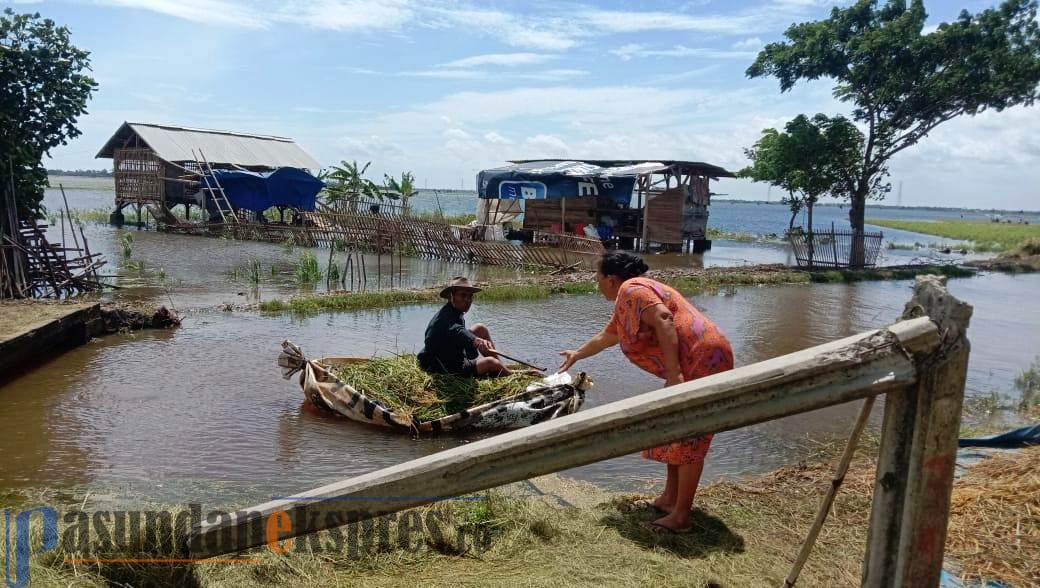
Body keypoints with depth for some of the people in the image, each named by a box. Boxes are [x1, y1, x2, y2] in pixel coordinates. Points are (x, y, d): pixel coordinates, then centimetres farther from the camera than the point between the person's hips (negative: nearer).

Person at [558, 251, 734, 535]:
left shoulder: (630, 289, -9)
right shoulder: (626, 301, 23)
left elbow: (663, 319, -24)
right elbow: (607, 336, 39)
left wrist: (674, 373, -29)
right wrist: (577, 354, 53)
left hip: (701, 361, -11)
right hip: (693, 363, 11)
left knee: (688, 438, -7)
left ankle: (681, 517, -1)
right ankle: (669, 499, 25)